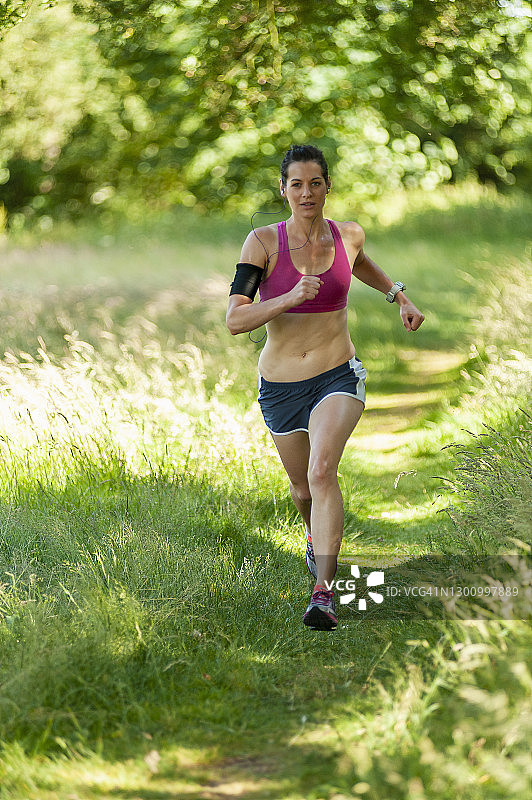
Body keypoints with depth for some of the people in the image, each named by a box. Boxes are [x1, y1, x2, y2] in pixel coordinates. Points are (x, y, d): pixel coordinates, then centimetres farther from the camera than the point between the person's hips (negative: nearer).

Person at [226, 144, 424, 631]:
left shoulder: (349, 236, -3)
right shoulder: (263, 242, -11)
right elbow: (235, 320, -19)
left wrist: (400, 297, 21)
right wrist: (289, 298, -31)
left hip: (338, 377, -1)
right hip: (280, 385, 1)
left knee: (322, 471, -25)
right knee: (303, 485, 18)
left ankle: (324, 591, -28)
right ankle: (316, 533, 55)